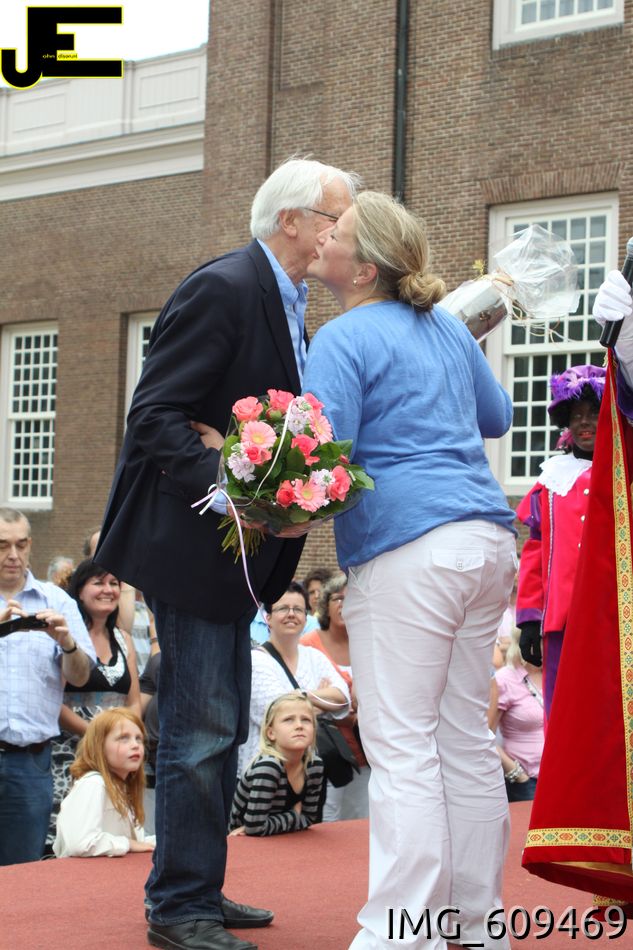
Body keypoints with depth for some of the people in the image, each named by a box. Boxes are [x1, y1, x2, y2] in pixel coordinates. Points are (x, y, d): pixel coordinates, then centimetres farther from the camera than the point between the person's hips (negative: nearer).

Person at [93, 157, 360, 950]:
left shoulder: (286, 304, 13)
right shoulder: (224, 288, -16)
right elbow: (154, 416, -22)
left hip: (231, 549, 10)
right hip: (189, 543, -10)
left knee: (221, 727, 16)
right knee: (201, 729, -6)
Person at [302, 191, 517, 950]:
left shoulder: (343, 340, -7)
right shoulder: (447, 327, 15)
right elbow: (496, 416, 29)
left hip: (406, 551, -8)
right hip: (486, 541, 8)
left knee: (401, 748, -6)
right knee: (466, 739, 13)